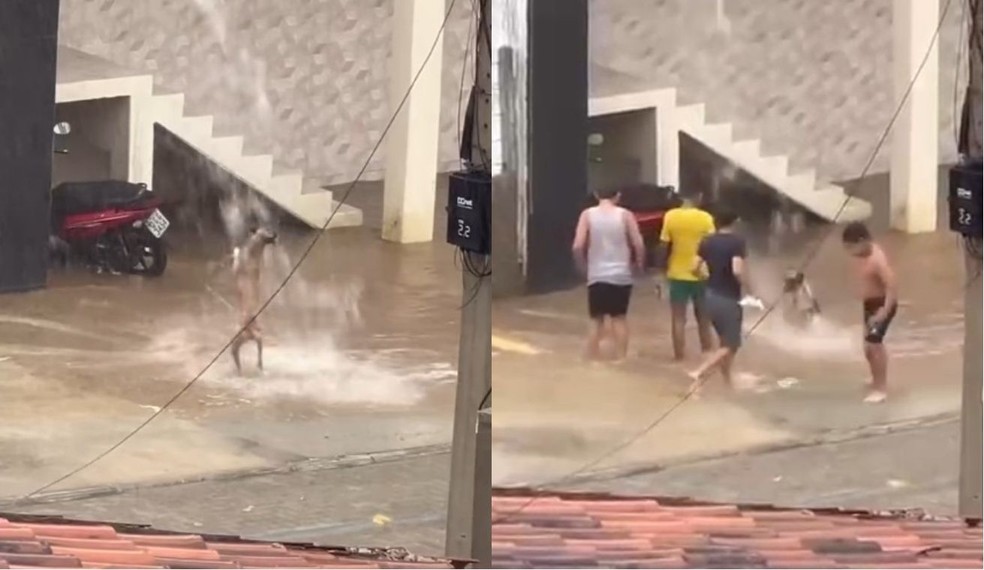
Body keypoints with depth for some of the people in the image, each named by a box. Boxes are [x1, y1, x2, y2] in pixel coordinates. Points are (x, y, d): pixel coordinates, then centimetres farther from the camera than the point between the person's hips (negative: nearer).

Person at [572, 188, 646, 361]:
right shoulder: (625, 215, -2)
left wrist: (584, 265, 8)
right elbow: (638, 245, -7)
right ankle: (620, 357, 10)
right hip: (621, 275, 0)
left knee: (597, 320, 8)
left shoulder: (587, 215, -2)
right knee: (619, 318, 12)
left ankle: (593, 359, 3)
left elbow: (578, 246, -9)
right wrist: (639, 263, 11)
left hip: (596, 276, 0)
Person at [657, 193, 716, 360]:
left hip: (677, 274, 0)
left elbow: (664, 246, -5)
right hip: (700, 275, 0)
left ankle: (680, 355, 6)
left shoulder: (670, 217, -7)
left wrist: (663, 267, 7)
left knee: (678, 318, 7)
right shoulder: (706, 218, -10)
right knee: (703, 318, 15)